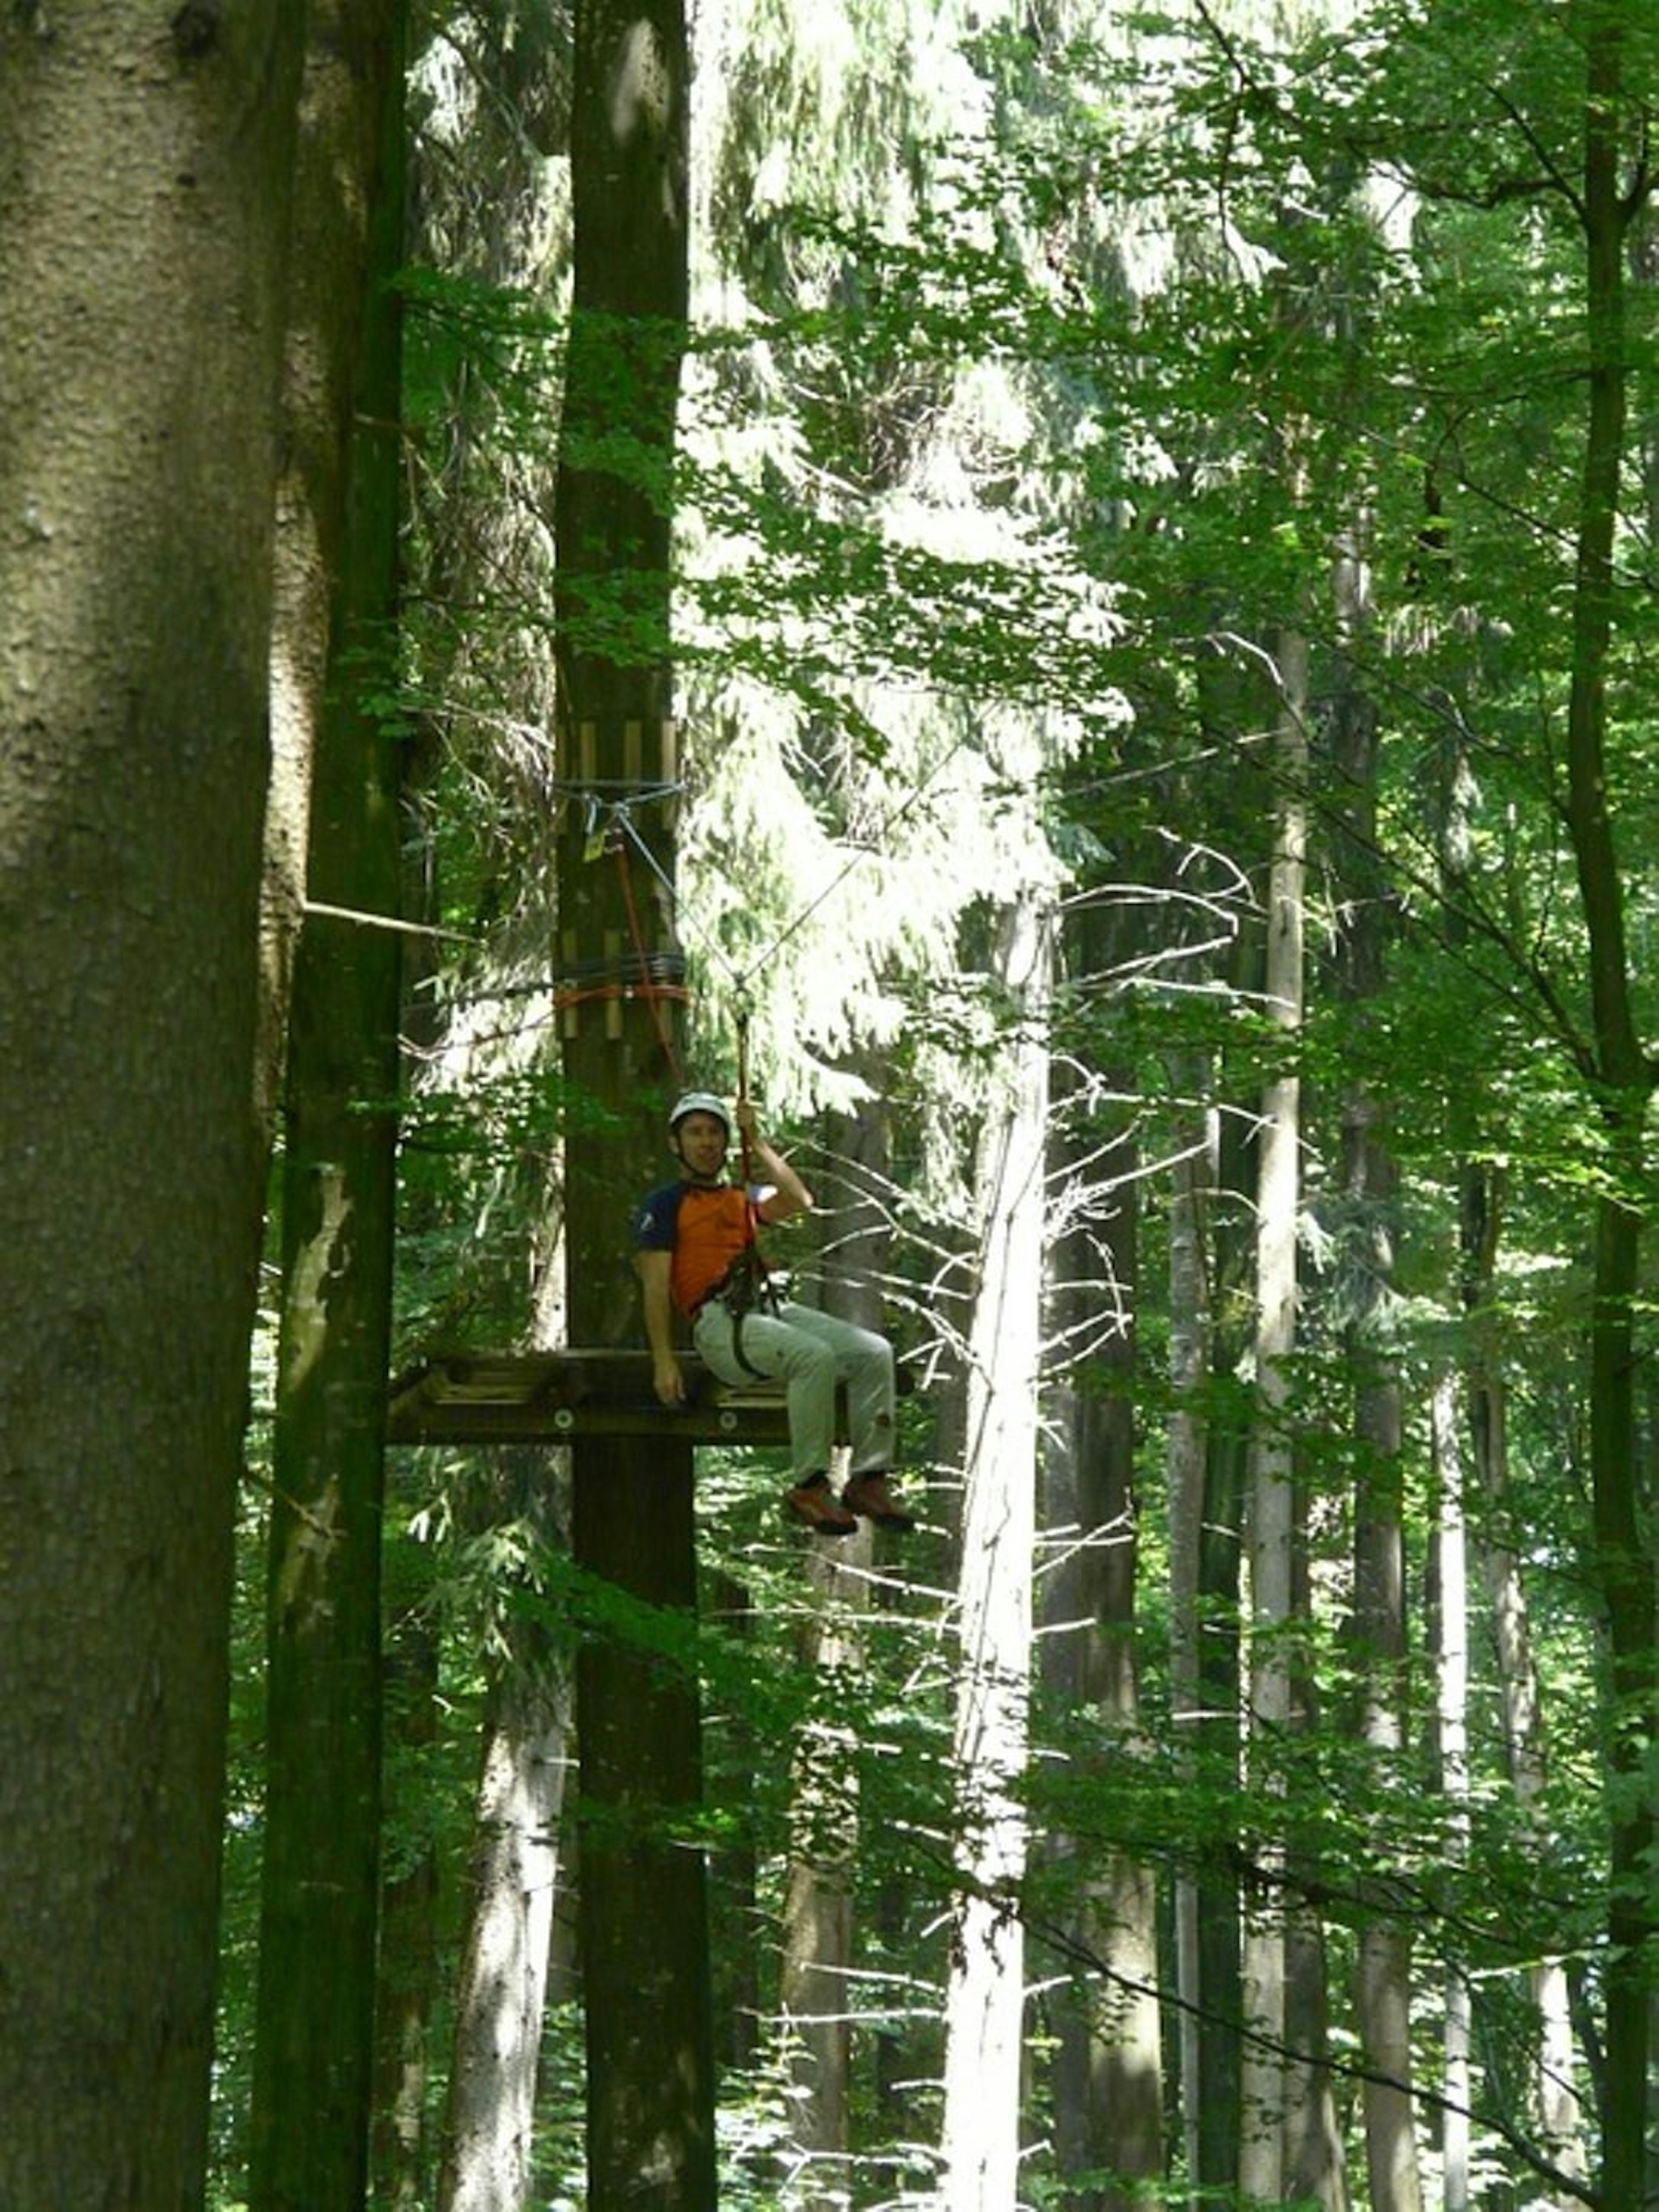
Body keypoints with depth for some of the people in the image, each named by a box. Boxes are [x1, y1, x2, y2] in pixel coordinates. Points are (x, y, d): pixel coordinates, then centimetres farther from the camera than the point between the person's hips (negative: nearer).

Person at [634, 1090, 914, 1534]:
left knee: (874, 1353, -14)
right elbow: (656, 1287, 0)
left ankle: (868, 1481, -14)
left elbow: (800, 1202, 7)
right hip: (718, 1321, -7)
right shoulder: (663, 1205, 10)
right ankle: (808, 1487, -29)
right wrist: (663, 1363, -11)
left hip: (772, 1309, 7)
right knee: (815, 1357, -33)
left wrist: (756, 1142, 10)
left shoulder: (743, 1199, 27)